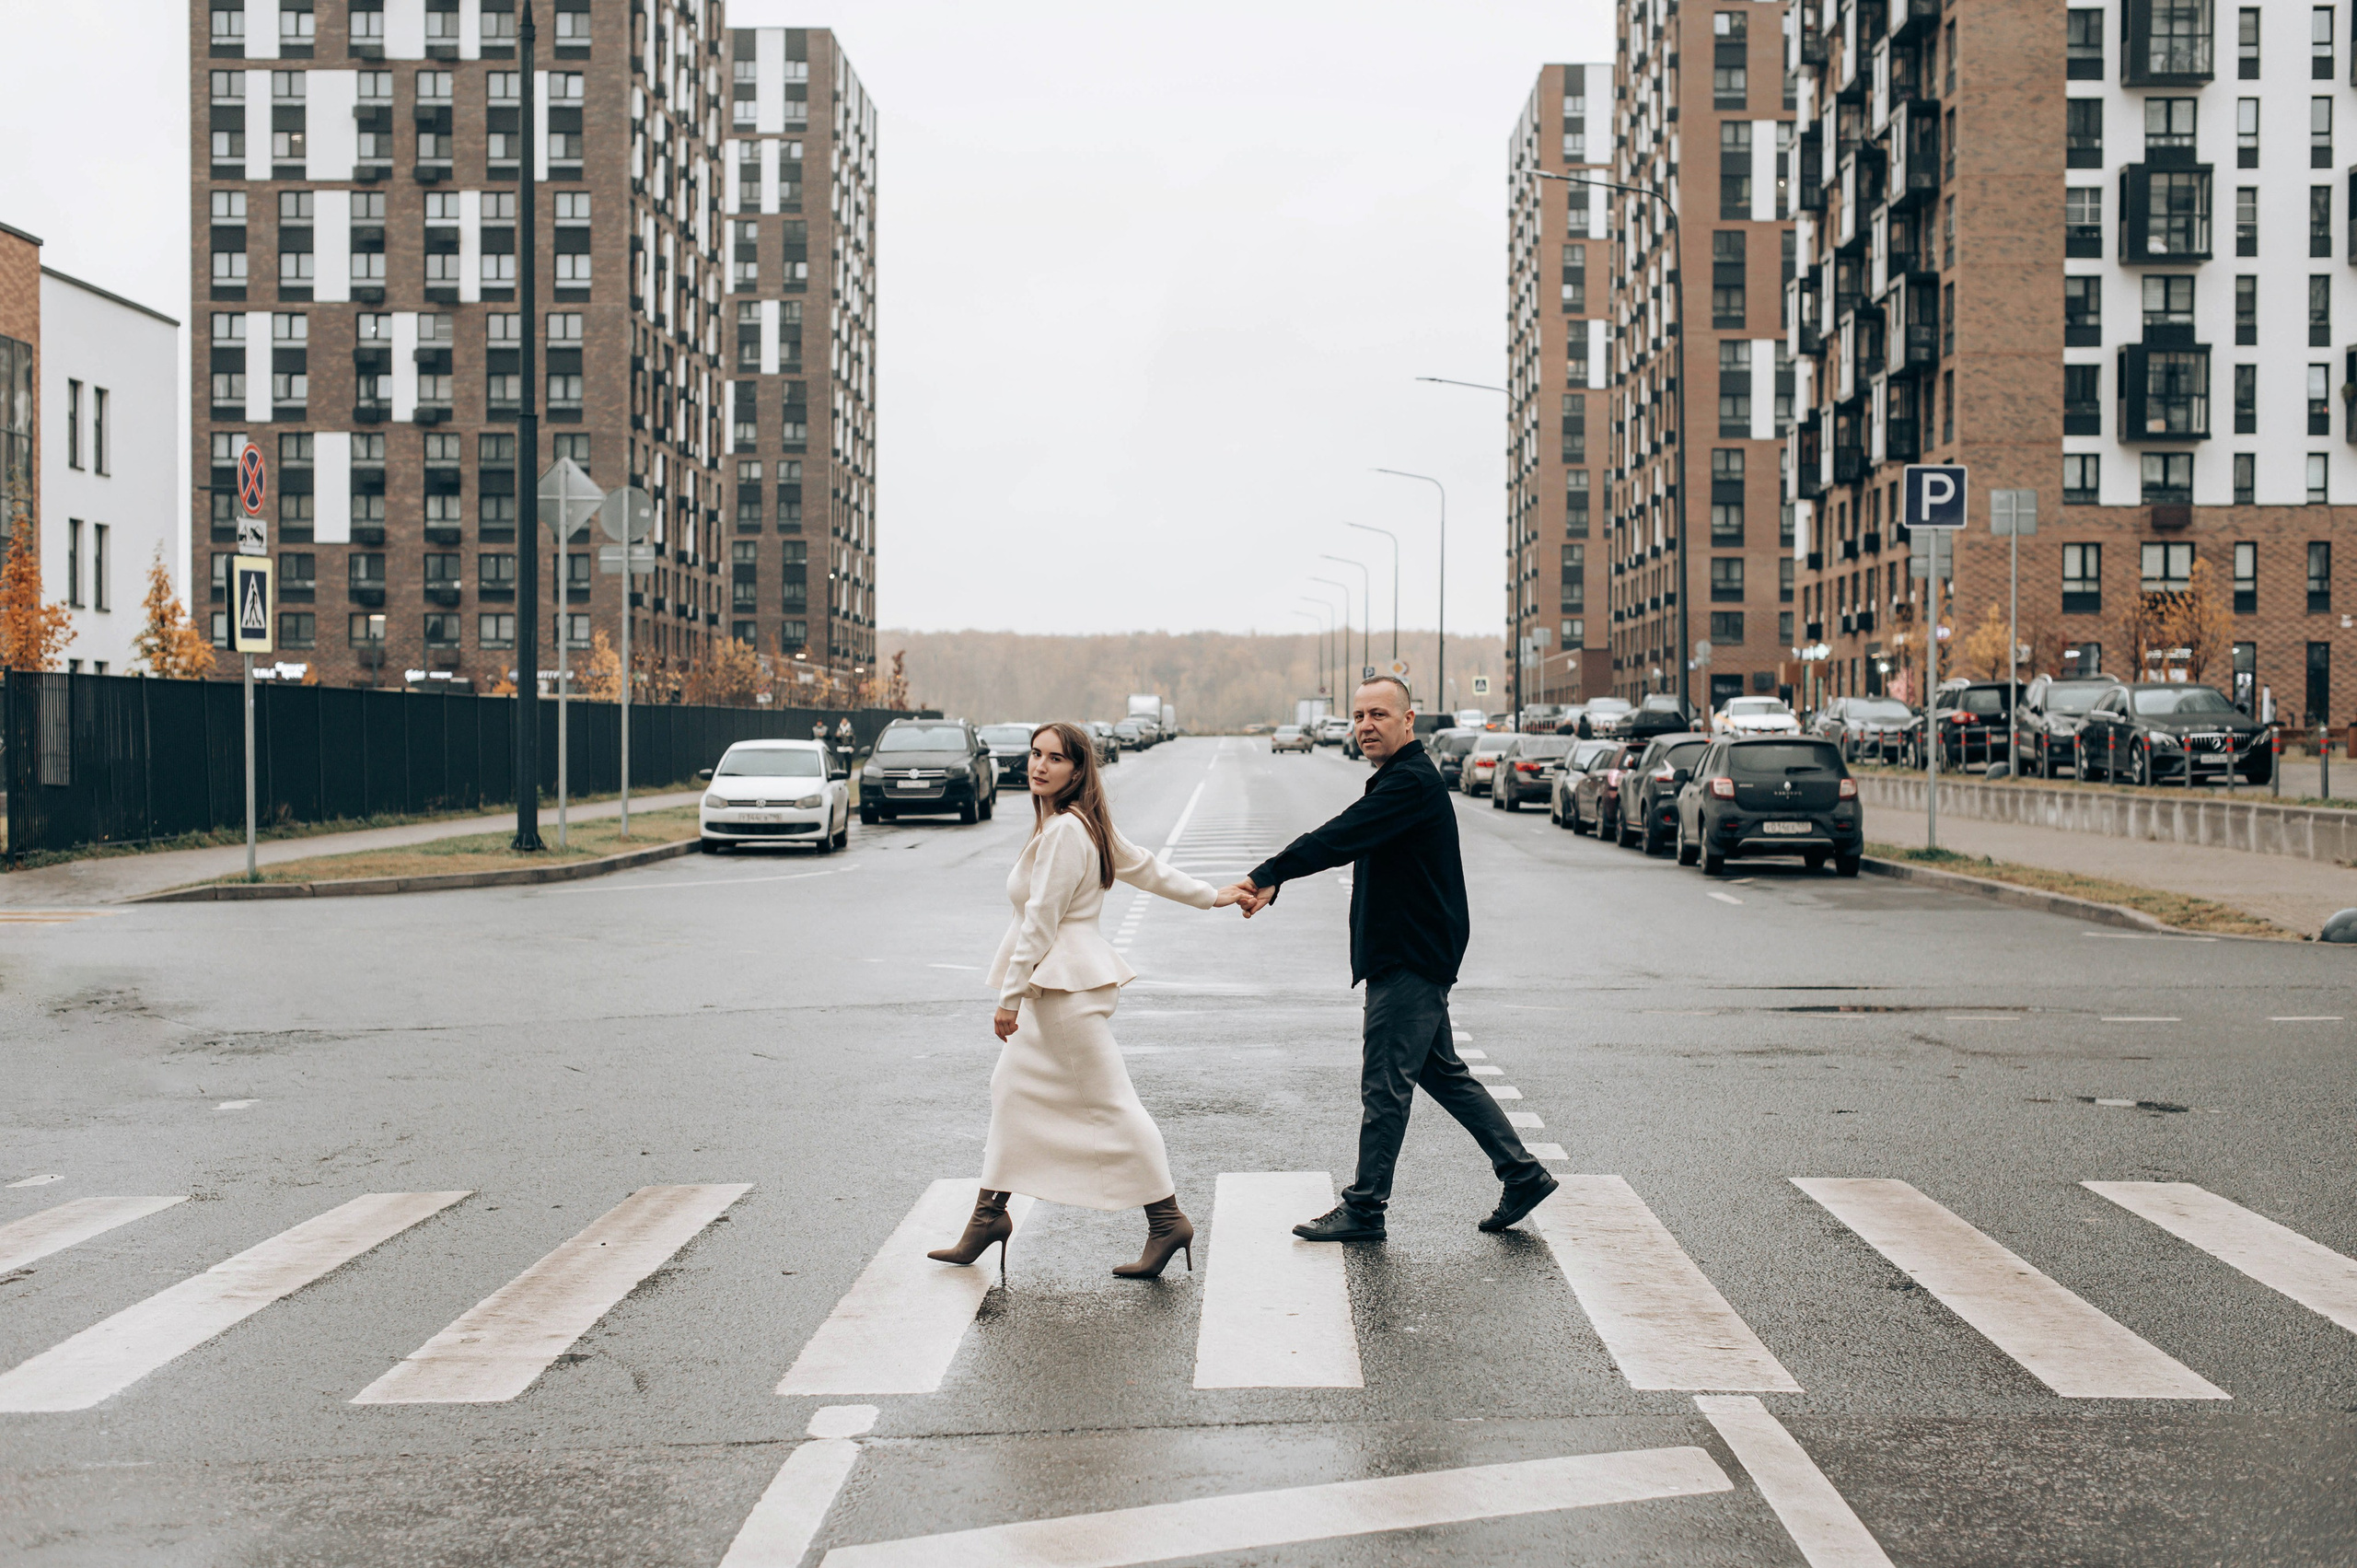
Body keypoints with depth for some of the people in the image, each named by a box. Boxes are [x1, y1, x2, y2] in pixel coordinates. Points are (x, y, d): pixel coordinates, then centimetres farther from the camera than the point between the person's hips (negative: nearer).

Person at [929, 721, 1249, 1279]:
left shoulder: (1065, 831, -18)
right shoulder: (1084, 825, 11)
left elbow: (1042, 919, -18)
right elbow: (1145, 867, 19)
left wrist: (1010, 994, -14)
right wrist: (1208, 896, 29)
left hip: (1069, 984, -10)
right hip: (1053, 985, 10)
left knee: (1110, 1104, -5)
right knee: (1014, 1090, 13)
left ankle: (1167, 1220, 0)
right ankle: (990, 1212, 21)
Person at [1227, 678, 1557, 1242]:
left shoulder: (1412, 783, -18)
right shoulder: (1401, 779, 16)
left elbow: (1339, 839, -28)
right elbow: (1342, 839, 17)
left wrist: (1263, 876, -31)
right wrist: (1274, 882, 5)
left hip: (1410, 961, -11)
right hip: (1413, 958, 11)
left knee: (1385, 1083, -3)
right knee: (1441, 1071, 16)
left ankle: (1364, 1208, 5)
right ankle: (1522, 1175, 21)